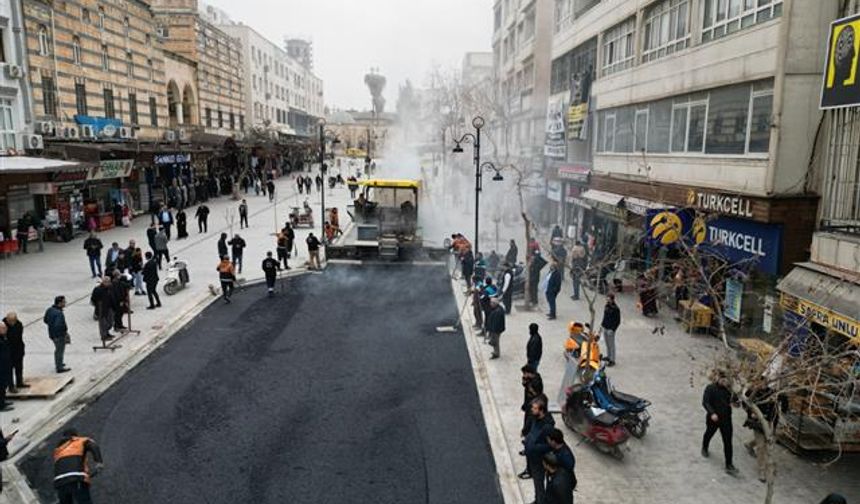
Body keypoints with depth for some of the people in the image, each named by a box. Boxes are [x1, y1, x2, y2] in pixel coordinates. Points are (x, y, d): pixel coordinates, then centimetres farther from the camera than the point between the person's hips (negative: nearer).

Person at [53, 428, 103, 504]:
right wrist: (99, 462, -16)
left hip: (60, 482, 5)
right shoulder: (82, 441, 19)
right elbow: (93, 446, -4)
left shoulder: (58, 450, 35)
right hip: (77, 480, -5)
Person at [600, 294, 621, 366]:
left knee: (611, 345, 3)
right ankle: (608, 357, 31)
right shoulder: (606, 306, 4)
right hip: (604, 328, 7)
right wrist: (602, 325, 12)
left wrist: (612, 330, -19)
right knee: (607, 344, 17)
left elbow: (618, 321, -15)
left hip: (610, 329, -7)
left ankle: (612, 360, 12)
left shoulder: (616, 309, -17)